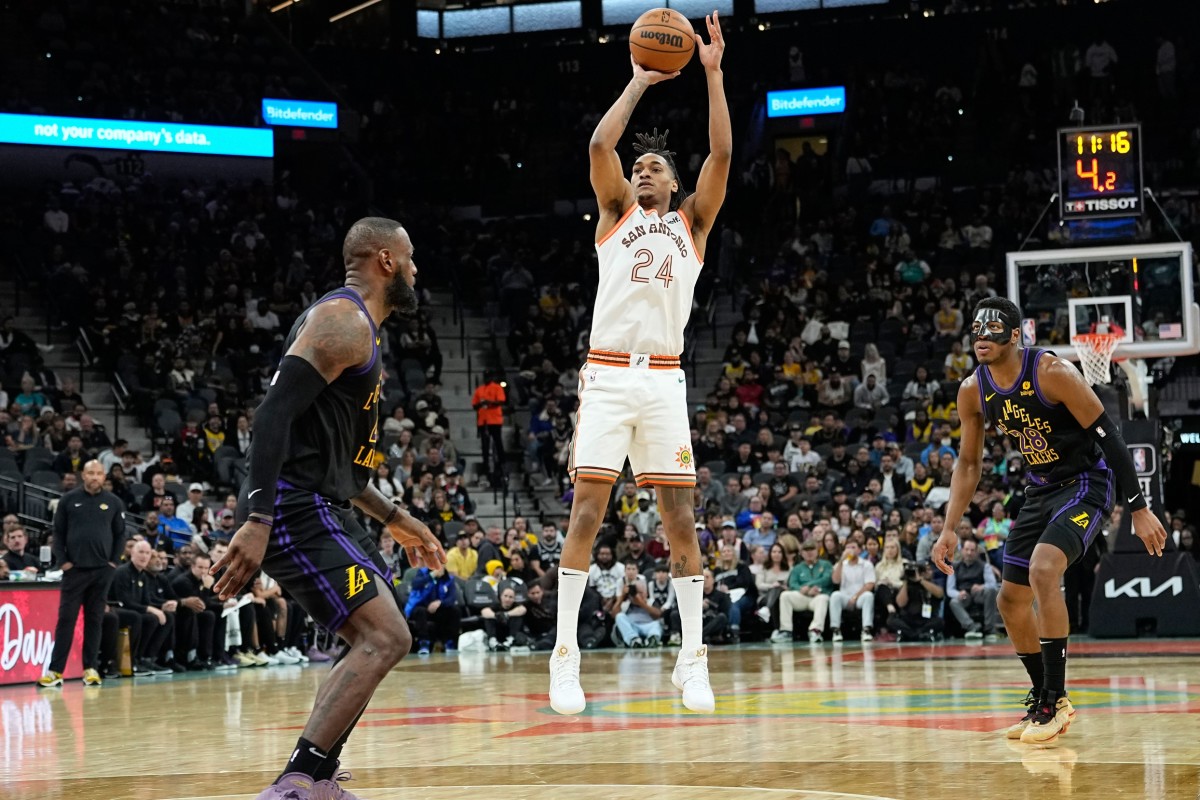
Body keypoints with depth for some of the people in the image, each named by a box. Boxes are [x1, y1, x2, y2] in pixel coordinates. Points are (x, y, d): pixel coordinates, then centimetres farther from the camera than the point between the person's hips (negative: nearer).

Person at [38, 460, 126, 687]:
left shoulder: (114, 502, 6)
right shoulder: (69, 500, 3)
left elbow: (120, 535, 9)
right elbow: (58, 533, 4)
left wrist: (114, 562, -1)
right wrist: (62, 561, -4)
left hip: (102, 569, 1)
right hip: (74, 568, -1)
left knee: (95, 620, 5)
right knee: (66, 618, -3)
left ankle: (91, 668, 9)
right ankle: (56, 670, -4)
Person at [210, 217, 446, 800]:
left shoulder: (354, 327, 22)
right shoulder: (343, 320, -11)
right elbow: (275, 411, -23)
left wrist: (396, 521, 31)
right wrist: (257, 521, -32)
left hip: (317, 509, 11)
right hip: (295, 510, -11)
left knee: (378, 635, 18)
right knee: (385, 638, -17)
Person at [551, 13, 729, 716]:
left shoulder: (691, 222, 15)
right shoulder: (617, 212, 14)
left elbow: (722, 155, 2)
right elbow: (601, 145, -2)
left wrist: (713, 72, -1)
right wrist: (640, 82, 3)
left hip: (664, 380, 1)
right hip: (608, 375, -1)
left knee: (680, 513, 0)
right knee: (588, 508, -8)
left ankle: (693, 659, 4)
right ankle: (566, 656, -7)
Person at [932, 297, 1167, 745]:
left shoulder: (1053, 372, -23)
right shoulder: (973, 392, -5)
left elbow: (1109, 436, -19)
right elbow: (969, 462, 8)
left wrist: (1139, 509, -20)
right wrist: (949, 529, 0)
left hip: (1086, 483, -7)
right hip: (1041, 490, 8)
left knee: (1043, 570, -29)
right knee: (1011, 599, 7)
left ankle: (1055, 700, -20)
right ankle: (1043, 698, 26)